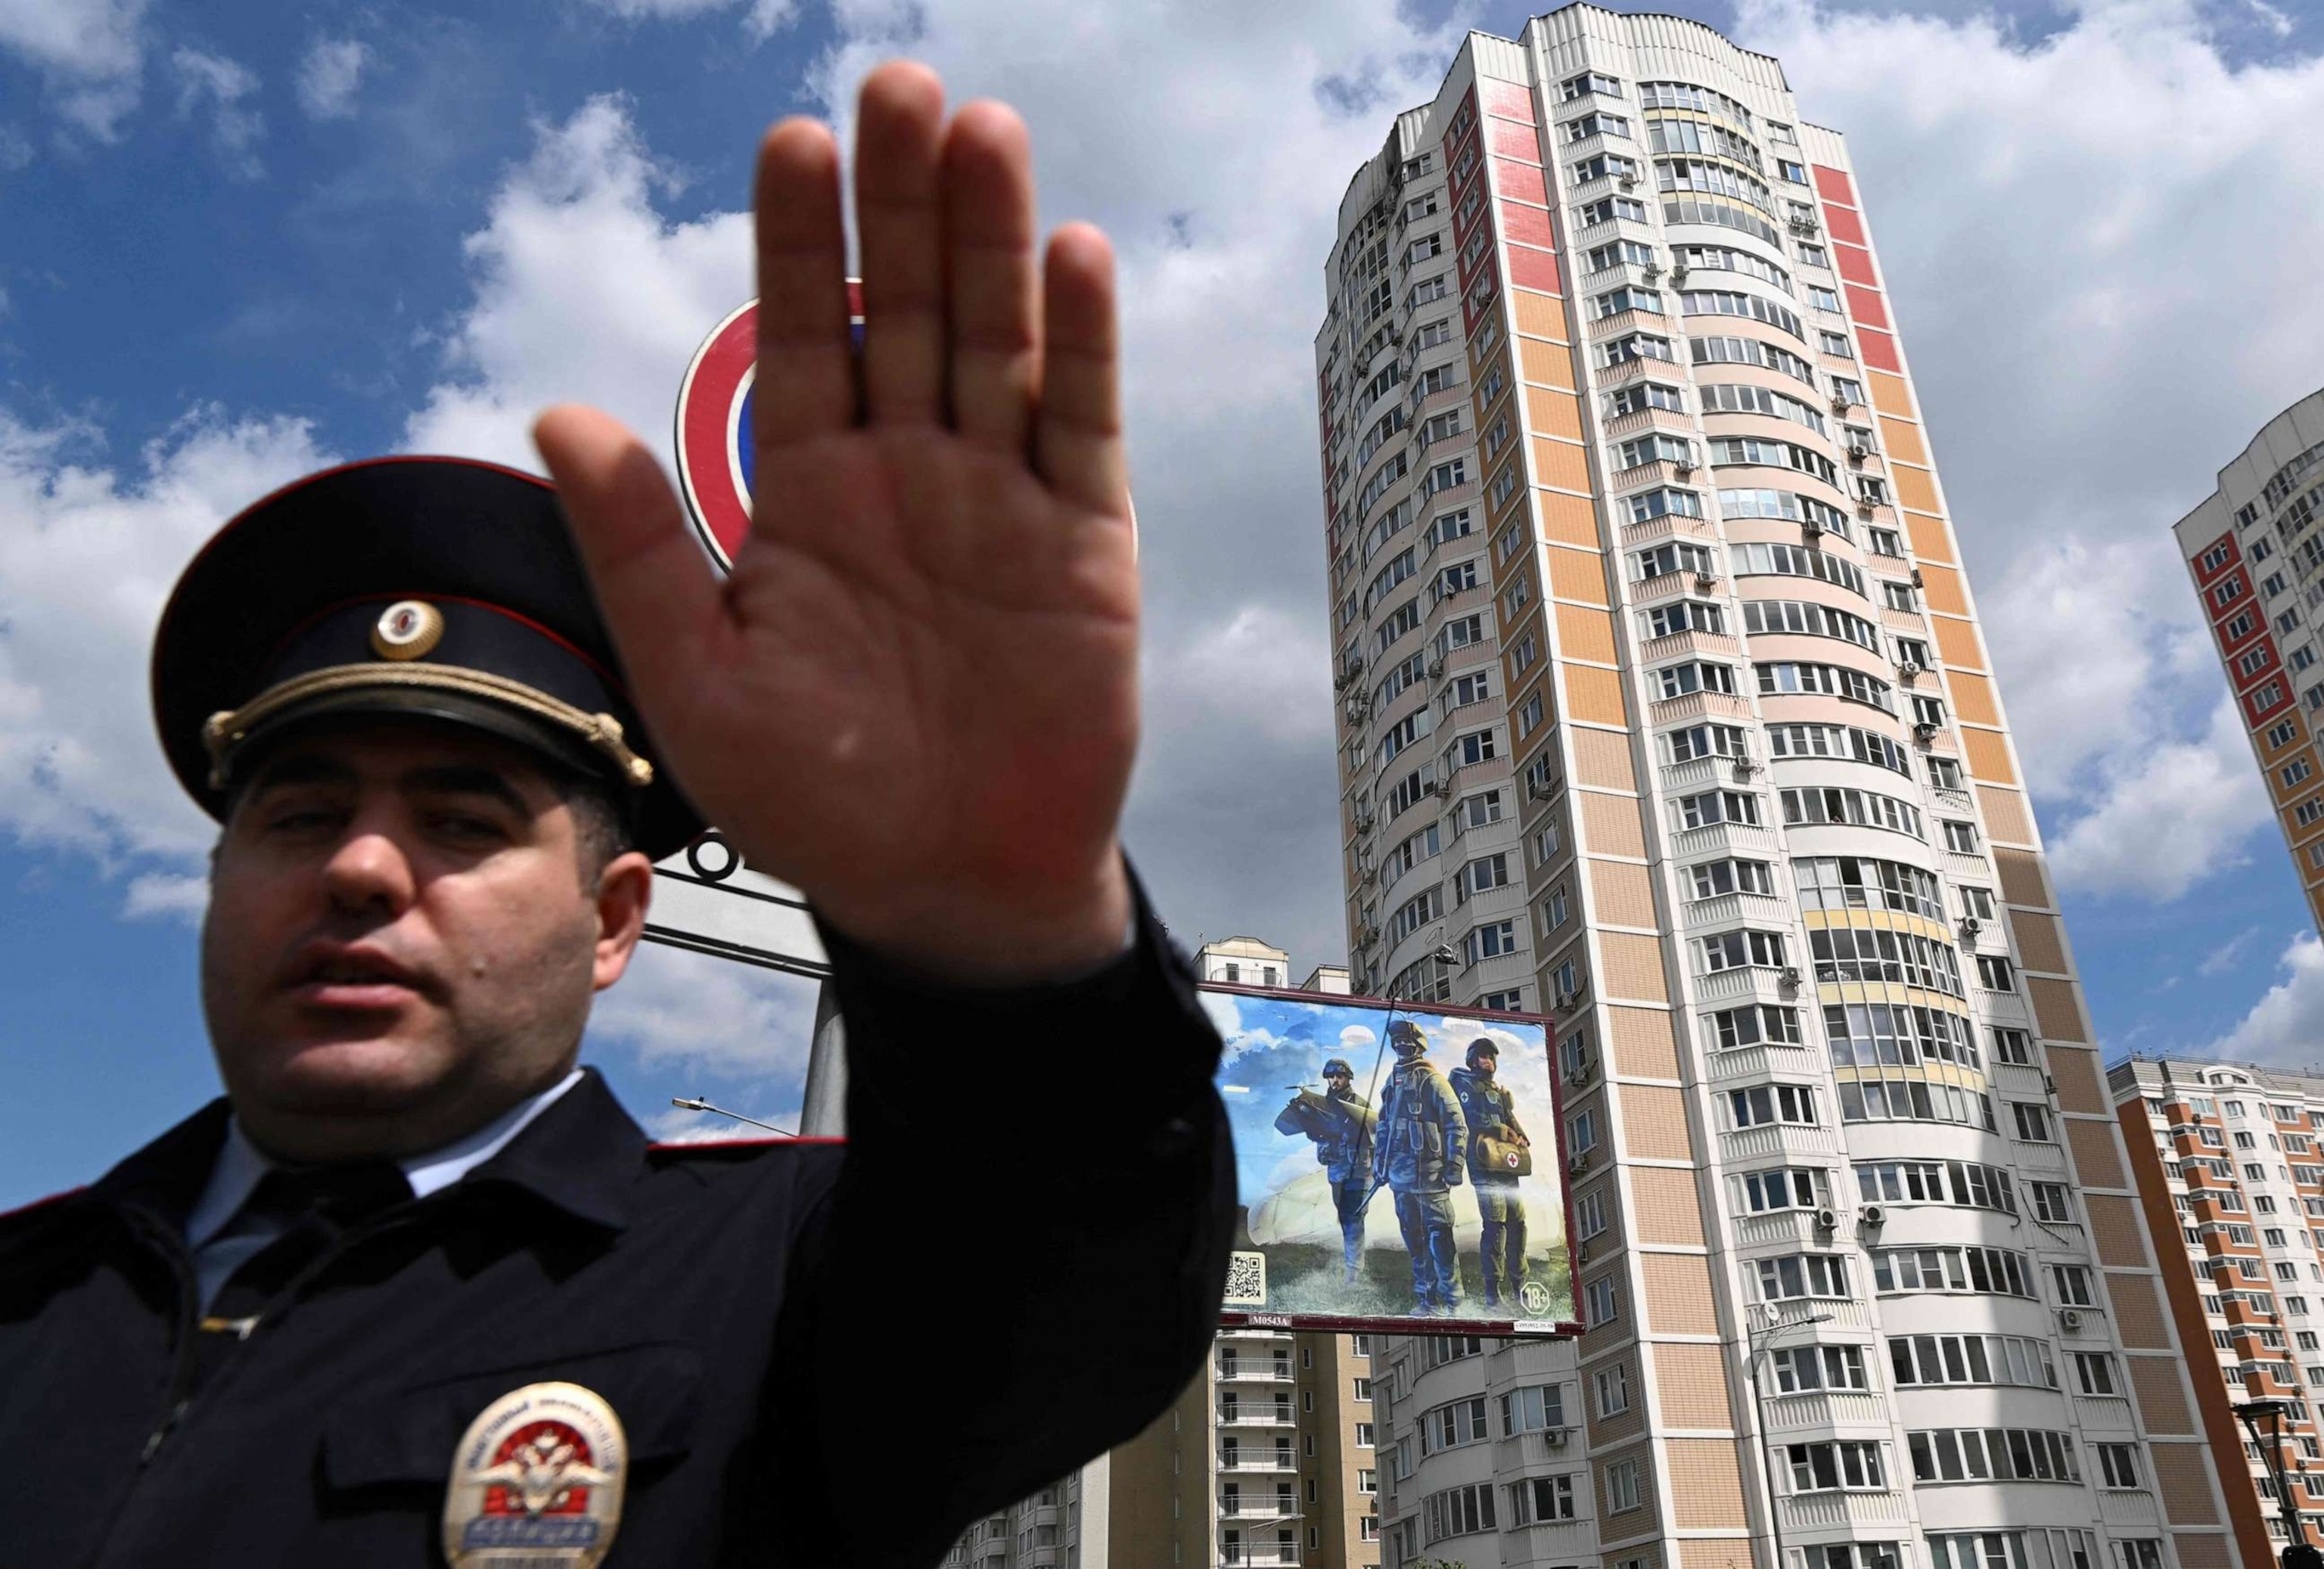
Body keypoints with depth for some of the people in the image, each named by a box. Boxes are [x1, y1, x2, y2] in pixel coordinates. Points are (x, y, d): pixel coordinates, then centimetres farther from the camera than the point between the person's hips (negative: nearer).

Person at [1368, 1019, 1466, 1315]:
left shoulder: (1432, 1081, -6)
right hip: (1400, 1174, 7)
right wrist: (1379, 1162, 18)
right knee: (1413, 1238, 10)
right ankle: (1426, 1297, 18)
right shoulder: (1392, 1082, 14)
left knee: (1438, 1236, -6)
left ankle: (1451, 1301, 0)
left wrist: (1454, 1166, -12)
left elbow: (1457, 1126, -7)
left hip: (1429, 1174, -7)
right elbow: (1384, 1125, 22)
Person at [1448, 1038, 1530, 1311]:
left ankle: (1518, 1285, 12)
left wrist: (1521, 1139, -4)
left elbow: (1513, 1123, 17)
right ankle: (1494, 1291, -8)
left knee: (1517, 1221, 4)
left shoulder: (1500, 1091, 24)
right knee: (1495, 1224, -11)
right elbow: (1475, 1122, -10)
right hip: (1484, 1165, -7)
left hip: (1506, 1165, 7)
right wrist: (1508, 1134, -7)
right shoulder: (1465, 1085, 2)